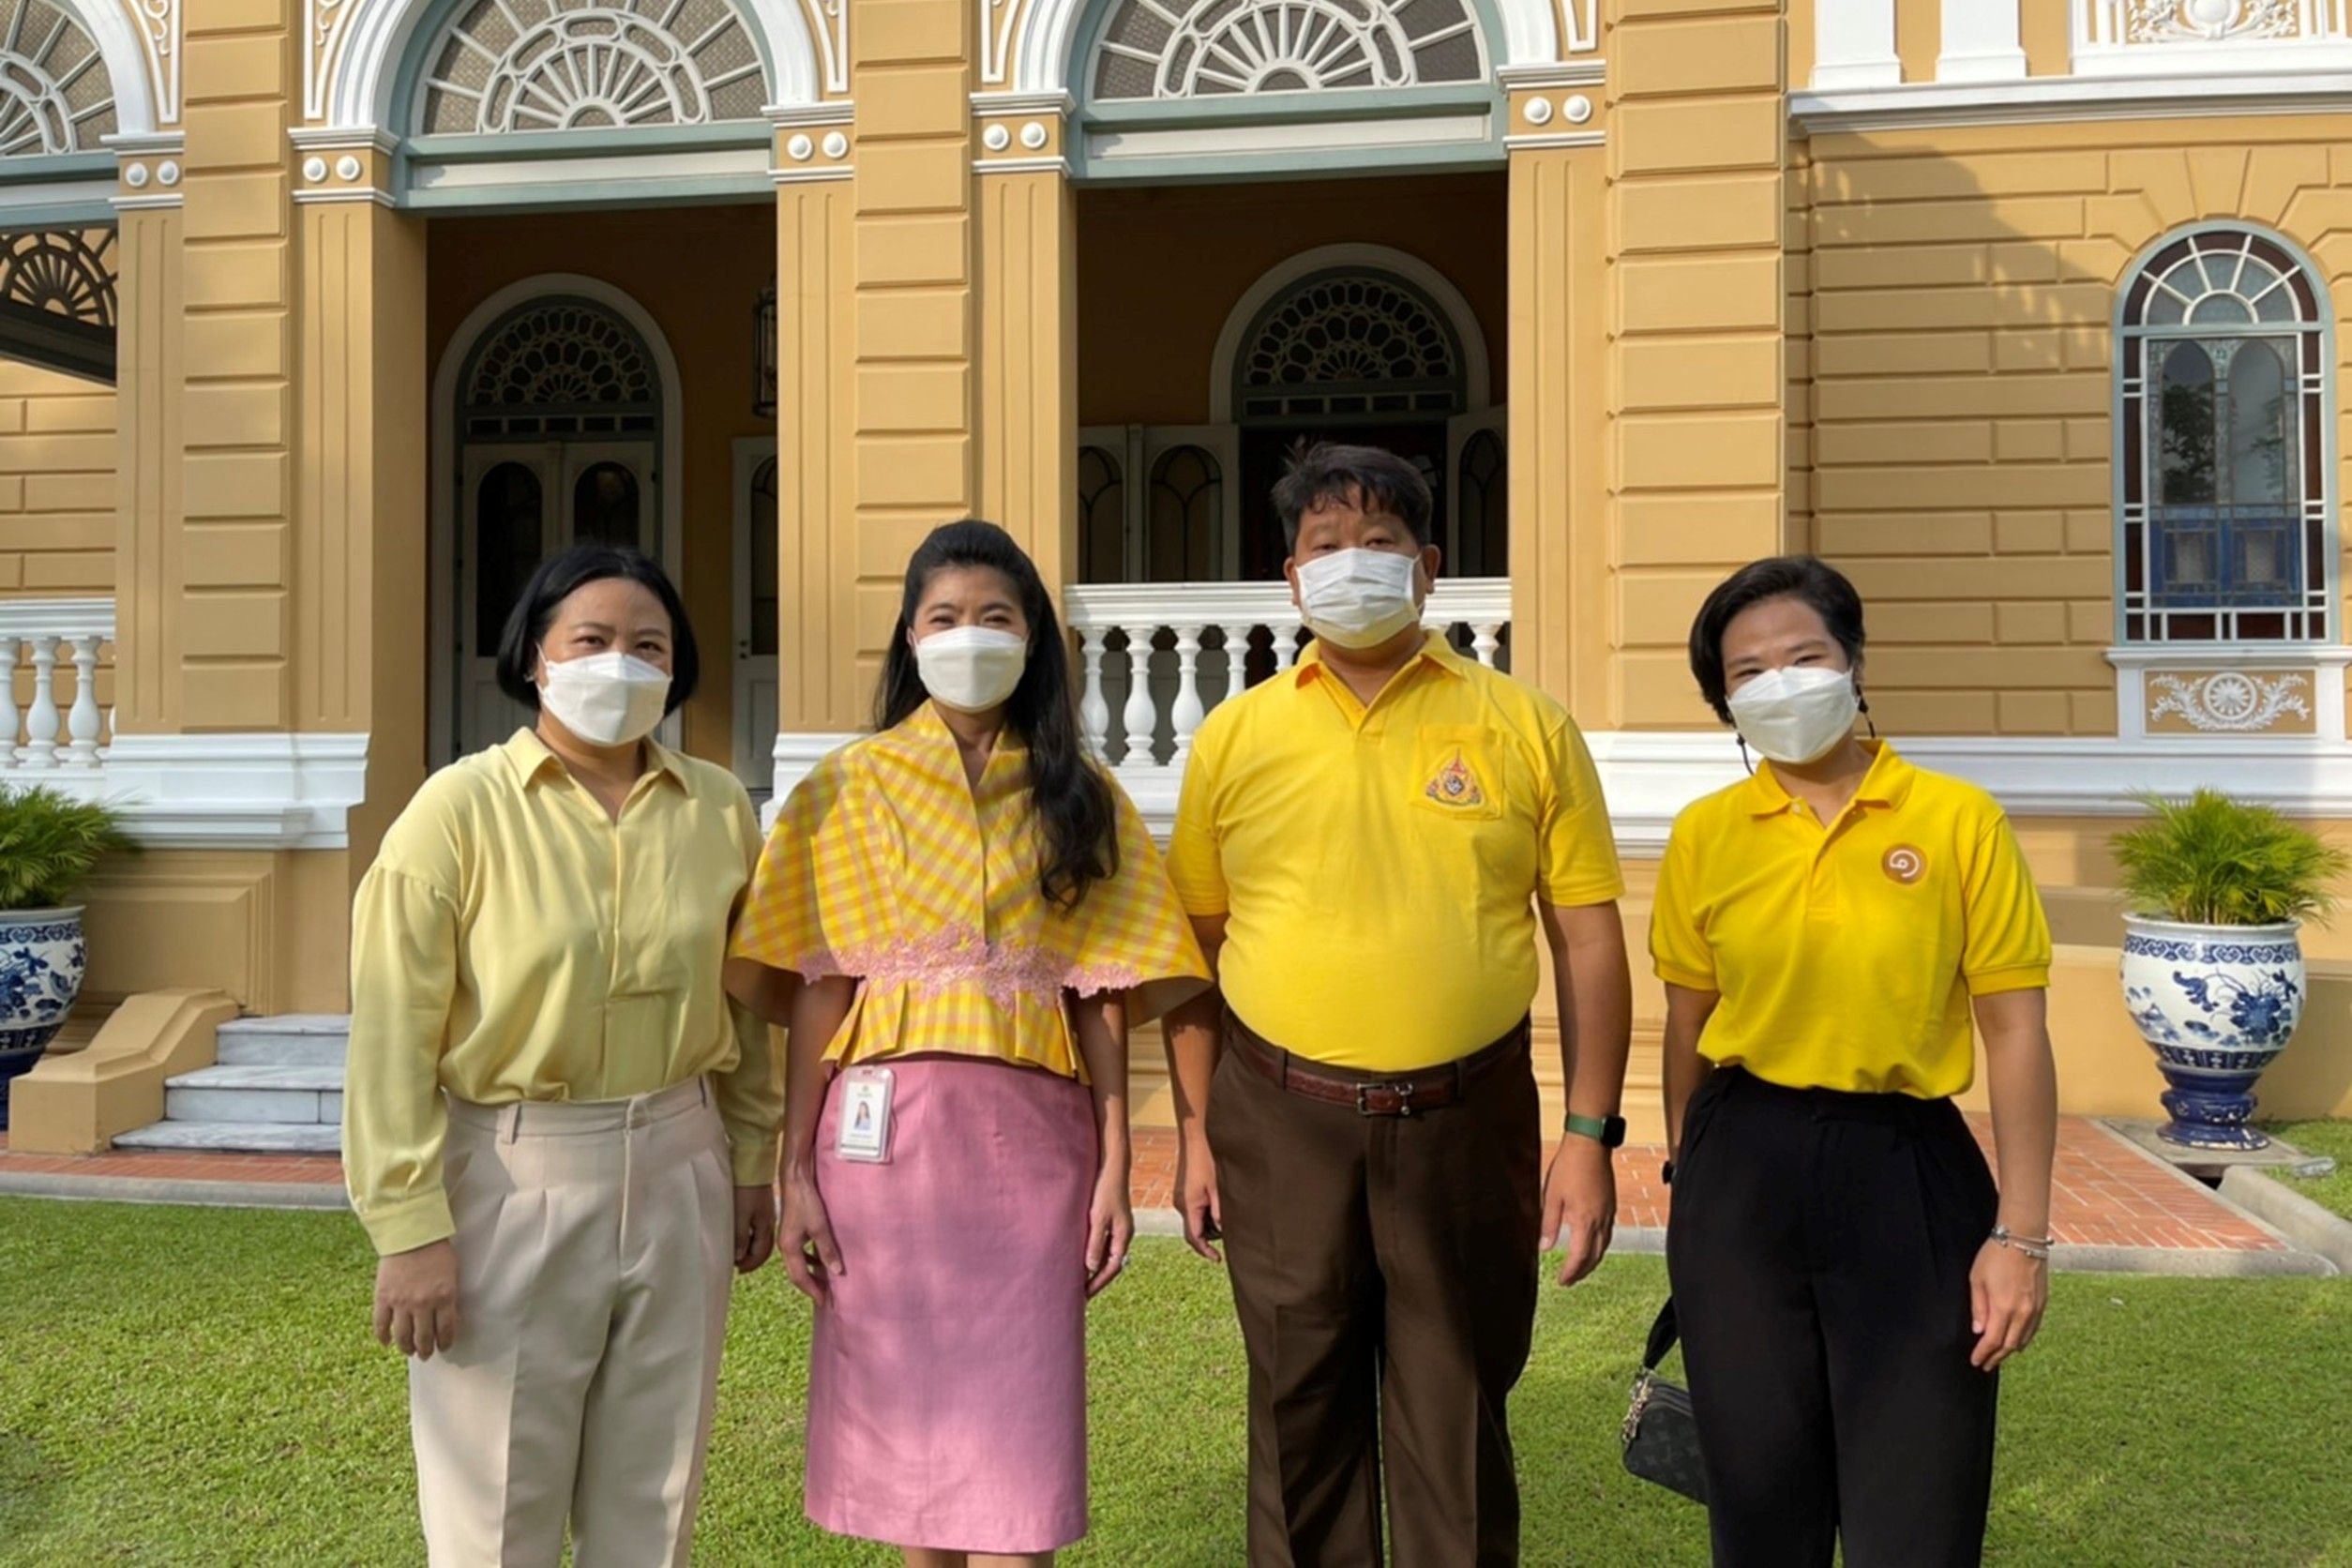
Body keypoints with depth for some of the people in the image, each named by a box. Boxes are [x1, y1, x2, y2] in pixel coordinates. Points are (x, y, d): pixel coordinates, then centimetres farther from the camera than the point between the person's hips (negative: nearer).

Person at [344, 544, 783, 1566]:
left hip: (676, 1174, 4)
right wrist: (410, 1228, -12)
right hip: (511, 1178, -3)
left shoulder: (720, 809, 2)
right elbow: (394, 1036, -10)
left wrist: (753, 1161, 13)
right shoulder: (461, 809, -9)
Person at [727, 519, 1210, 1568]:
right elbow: (817, 990, 1)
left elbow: (1100, 996, 5)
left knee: (1015, 1428, 0)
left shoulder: (1081, 800, 8)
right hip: (888, 1124, 0)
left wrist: (1114, 1166, 0)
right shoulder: (849, 788, 5)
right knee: (903, 1407, 8)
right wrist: (796, 1172, -4)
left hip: (1031, 1129, 0)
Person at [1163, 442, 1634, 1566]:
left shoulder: (1524, 728, 1)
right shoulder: (1236, 736, 4)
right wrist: (1194, 1131, 5)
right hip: (1283, 1124, 1)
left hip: (1465, 1123, -1)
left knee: (1457, 1427, 10)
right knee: (1301, 1424, 13)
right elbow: (1195, 947, 9)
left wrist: (1590, 1134, -2)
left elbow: (1587, 940, 2)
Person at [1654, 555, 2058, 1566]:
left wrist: (2021, 1231, -8)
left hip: (1907, 1170, -2)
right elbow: (1688, 1021, 8)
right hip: (1743, 1174, 2)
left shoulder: (1957, 821, -6)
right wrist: (1688, 1179, 12)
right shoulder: (1706, 836, 1)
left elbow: (2014, 1030, -6)